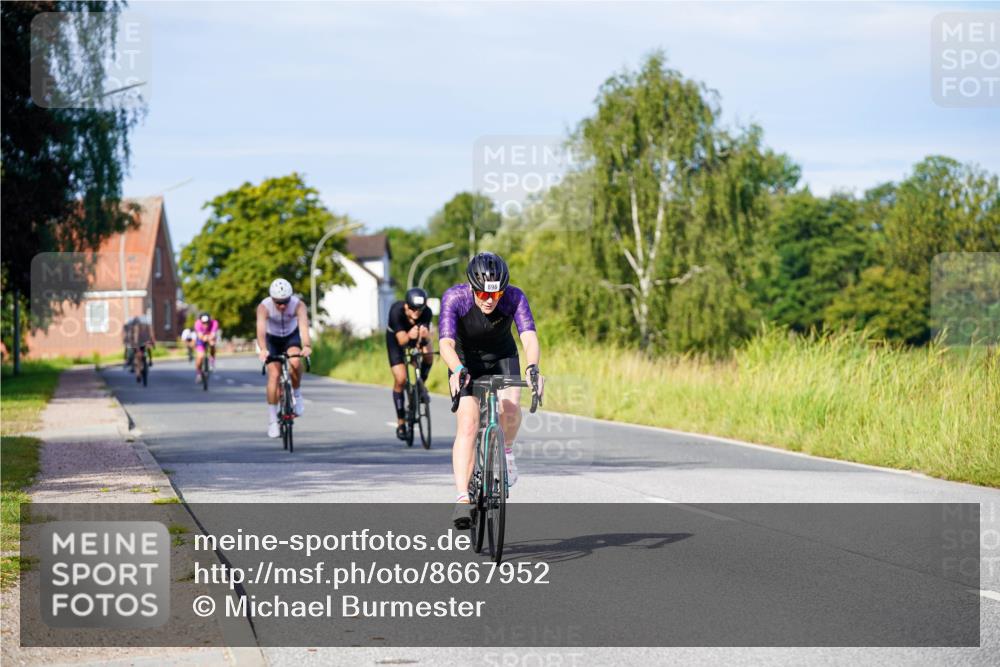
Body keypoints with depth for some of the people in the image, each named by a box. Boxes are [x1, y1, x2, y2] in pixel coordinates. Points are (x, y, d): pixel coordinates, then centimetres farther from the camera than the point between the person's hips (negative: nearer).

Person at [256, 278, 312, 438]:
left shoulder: (298, 305, -30)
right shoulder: (264, 307, -31)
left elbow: (304, 325, -45)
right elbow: (261, 329, -46)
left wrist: (306, 346, -64)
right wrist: (263, 350, -64)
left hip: (291, 336, 0)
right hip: (272, 339, 0)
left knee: (295, 362, -30)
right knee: (274, 375, -16)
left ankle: (297, 394, -2)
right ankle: (272, 420, -8)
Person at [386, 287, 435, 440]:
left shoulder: (426, 312, -31)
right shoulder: (396, 311, -37)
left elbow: (427, 337, -34)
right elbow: (401, 340, -40)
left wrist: (425, 335, -58)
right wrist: (409, 336, -63)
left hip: (416, 337, 2)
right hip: (395, 337, -2)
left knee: (428, 354, -30)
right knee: (400, 379, -11)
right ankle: (400, 423, 3)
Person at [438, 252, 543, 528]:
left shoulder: (514, 298, -26)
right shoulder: (454, 298, -29)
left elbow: (529, 337, -37)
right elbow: (446, 343, -38)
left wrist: (532, 367, -56)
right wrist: (457, 370, -58)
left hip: (502, 358, 1)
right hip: (466, 361, -1)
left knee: (510, 409, -27)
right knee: (468, 424, -19)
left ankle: (505, 451, 5)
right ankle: (462, 498, -19)